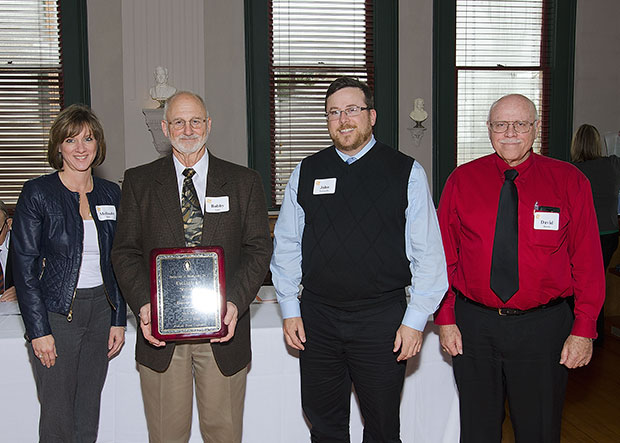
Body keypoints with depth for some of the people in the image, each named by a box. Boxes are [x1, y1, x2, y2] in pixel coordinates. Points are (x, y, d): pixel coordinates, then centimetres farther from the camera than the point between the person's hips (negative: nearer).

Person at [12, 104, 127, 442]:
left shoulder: (111, 194, 7)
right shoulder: (37, 193, -6)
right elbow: (24, 266, -8)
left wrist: (118, 319, 6)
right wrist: (39, 330, -12)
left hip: (101, 312, 4)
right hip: (56, 313, -4)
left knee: (89, 413, 13)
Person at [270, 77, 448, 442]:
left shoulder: (407, 172, -2)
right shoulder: (306, 173, 6)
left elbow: (428, 253, -3)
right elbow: (286, 245, 9)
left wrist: (415, 319, -7)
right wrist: (290, 309, 5)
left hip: (382, 319, -2)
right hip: (317, 318, 3)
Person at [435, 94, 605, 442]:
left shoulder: (569, 181, -1)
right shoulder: (462, 180, 1)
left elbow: (588, 260, -2)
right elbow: (444, 254, 4)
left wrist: (584, 329, -7)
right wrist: (446, 319, 0)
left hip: (542, 326, -1)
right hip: (473, 323, 1)